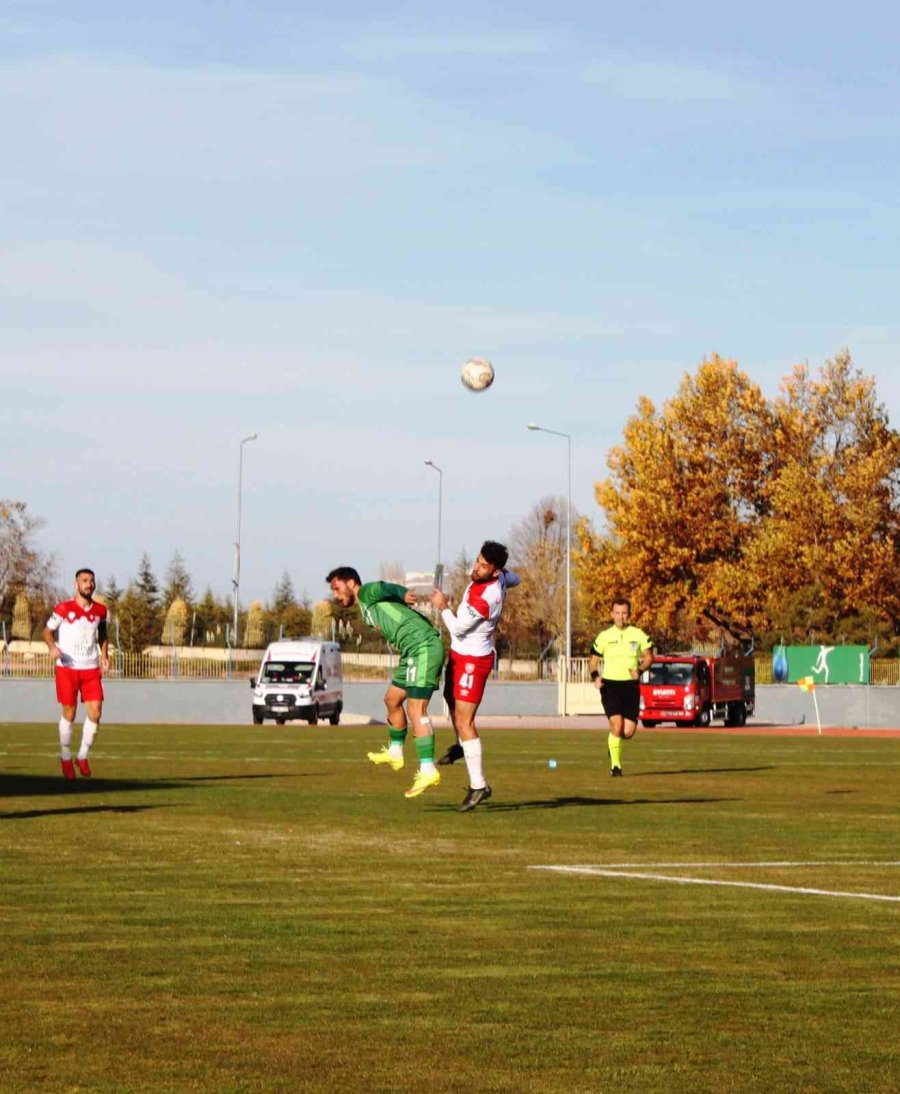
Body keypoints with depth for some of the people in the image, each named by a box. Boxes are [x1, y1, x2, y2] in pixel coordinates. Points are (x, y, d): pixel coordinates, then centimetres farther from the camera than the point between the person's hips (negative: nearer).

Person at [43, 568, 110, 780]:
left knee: (95, 713, -7)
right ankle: (66, 758, 20)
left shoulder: (100, 610, 6)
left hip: (91, 669, 3)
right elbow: (48, 631, 1)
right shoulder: (64, 609, -6)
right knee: (69, 714, 2)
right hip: (67, 667, -3)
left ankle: (83, 756, 11)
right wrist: (52, 647, -20)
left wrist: (104, 655, 5)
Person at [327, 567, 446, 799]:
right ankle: (395, 754, 37)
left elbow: (384, 588, -21)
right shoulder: (368, 608, 27)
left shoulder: (367, 592, 2)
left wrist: (404, 595, -42)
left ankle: (428, 770, -18)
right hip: (413, 651, 10)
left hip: (423, 647, -10)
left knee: (416, 709, -14)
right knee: (392, 699, 22)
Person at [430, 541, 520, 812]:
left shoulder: (483, 599, -34)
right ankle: (461, 745, 57)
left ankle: (478, 785, -12)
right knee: (451, 698, 32)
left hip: (473, 659, -10)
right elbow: (515, 579, 18)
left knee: (464, 721, -13)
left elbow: (458, 629, -21)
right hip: (459, 653, 10)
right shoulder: (500, 576, -8)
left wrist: (443, 607, -8)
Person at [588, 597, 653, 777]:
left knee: (628, 732, -3)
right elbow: (593, 660, 10)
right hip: (610, 685, -2)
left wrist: (640, 670, -11)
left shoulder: (638, 635, 3)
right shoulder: (604, 637, 2)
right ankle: (615, 765, -7)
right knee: (617, 725, -19)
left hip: (631, 686, 2)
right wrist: (595, 677, -10)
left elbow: (649, 657, 9)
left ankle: (614, 744, 33)